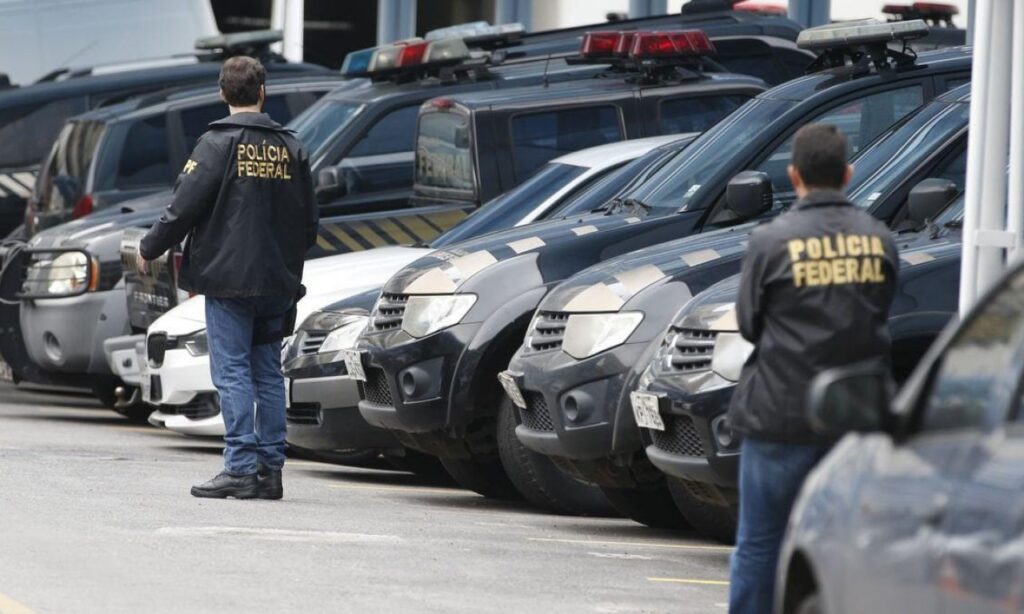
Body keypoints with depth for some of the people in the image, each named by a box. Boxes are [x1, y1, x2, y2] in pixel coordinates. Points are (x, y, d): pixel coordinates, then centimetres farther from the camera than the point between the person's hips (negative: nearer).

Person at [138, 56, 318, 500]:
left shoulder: (218, 144, -8)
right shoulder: (290, 148, 8)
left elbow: (184, 209, -10)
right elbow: (308, 221, 13)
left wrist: (149, 250, 5)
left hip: (229, 280, -5)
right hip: (277, 281, 5)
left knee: (232, 372, -5)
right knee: (267, 373, 9)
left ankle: (242, 468, -11)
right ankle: (270, 468, 8)